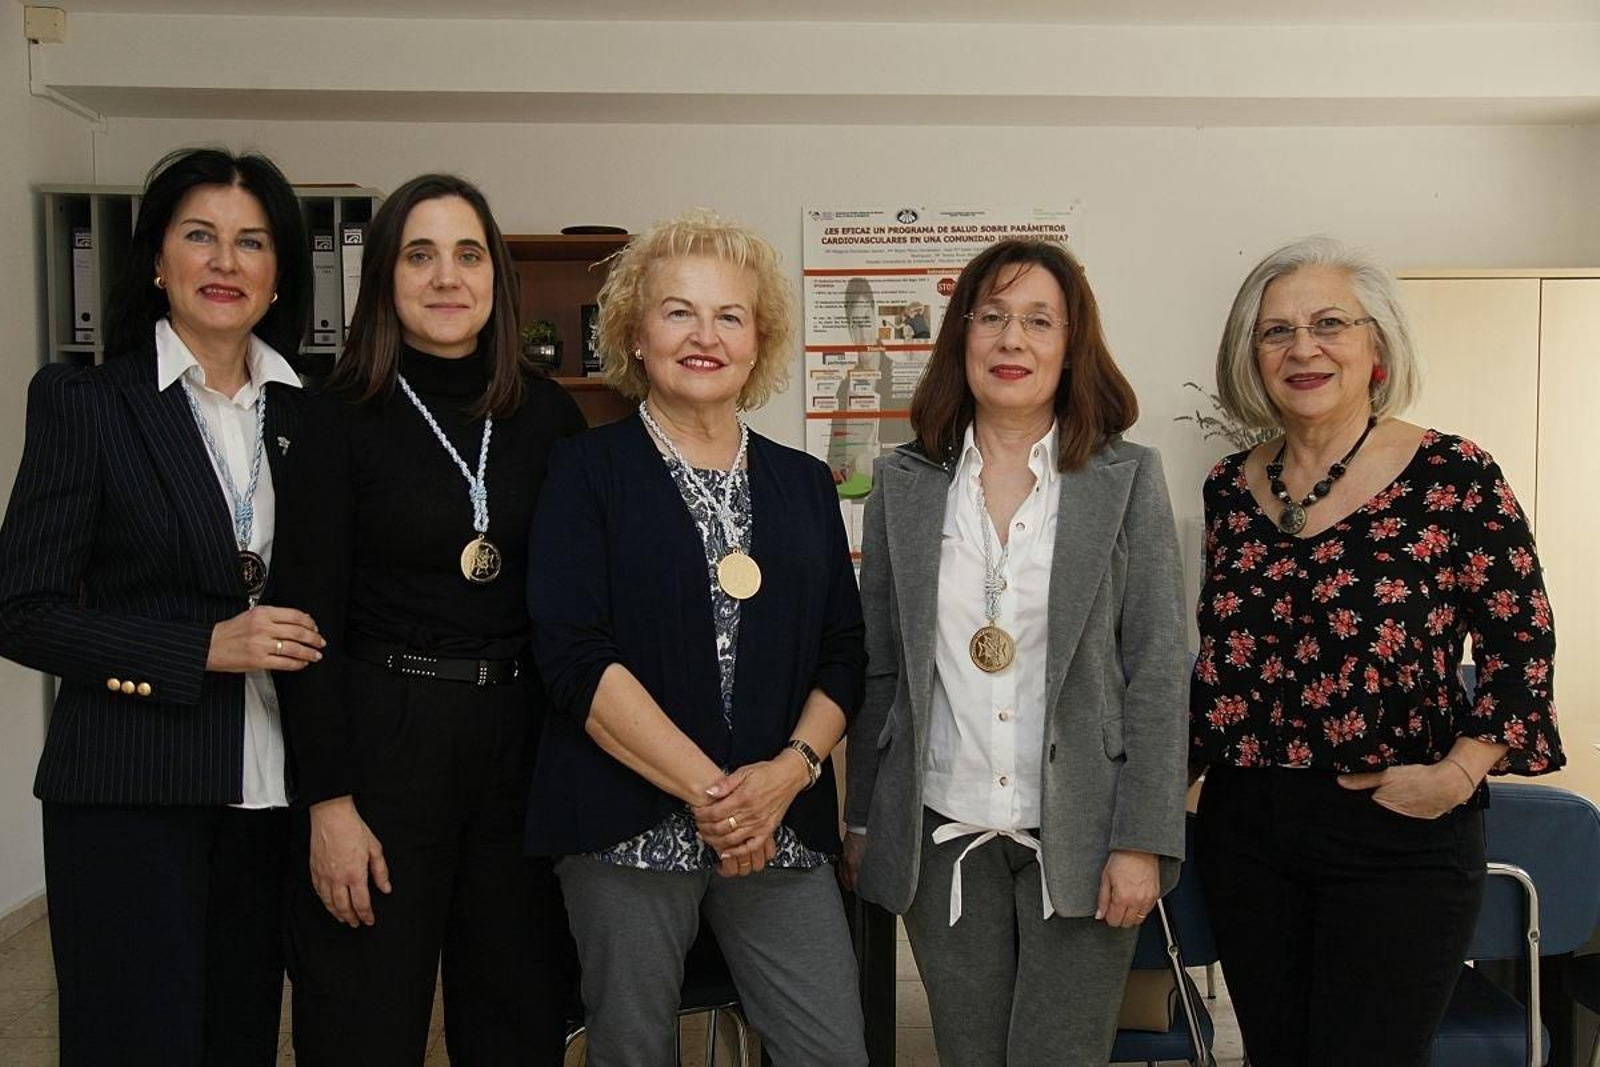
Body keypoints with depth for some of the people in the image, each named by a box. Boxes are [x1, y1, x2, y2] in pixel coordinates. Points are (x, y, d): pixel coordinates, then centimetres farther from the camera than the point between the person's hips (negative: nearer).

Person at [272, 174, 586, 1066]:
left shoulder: (549, 415, 4)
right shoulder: (340, 421, -4)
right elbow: (309, 623, -5)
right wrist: (330, 801, -10)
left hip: (524, 741, 3)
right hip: (381, 734, -3)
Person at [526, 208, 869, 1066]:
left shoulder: (804, 484, 12)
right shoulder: (589, 471, 1)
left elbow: (844, 655, 9)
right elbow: (575, 656, -10)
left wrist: (790, 770, -9)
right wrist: (706, 790, -14)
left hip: (782, 825, 3)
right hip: (632, 825, -3)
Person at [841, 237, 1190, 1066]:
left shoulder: (1128, 478, -2)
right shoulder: (903, 483, 3)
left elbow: (1157, 669, -4)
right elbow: (877, 664, 7)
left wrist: (1142, 840, -9)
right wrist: (861, 820, 7)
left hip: (1077, 837, -2)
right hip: (942, 835, 2)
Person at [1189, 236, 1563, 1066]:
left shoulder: (1452, 476, -8)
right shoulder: (1230, 487, 5)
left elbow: (1521, 645, -5)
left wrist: (1458, 774, -14)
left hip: (1398, 841, -4)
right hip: (1244, 827, 4)